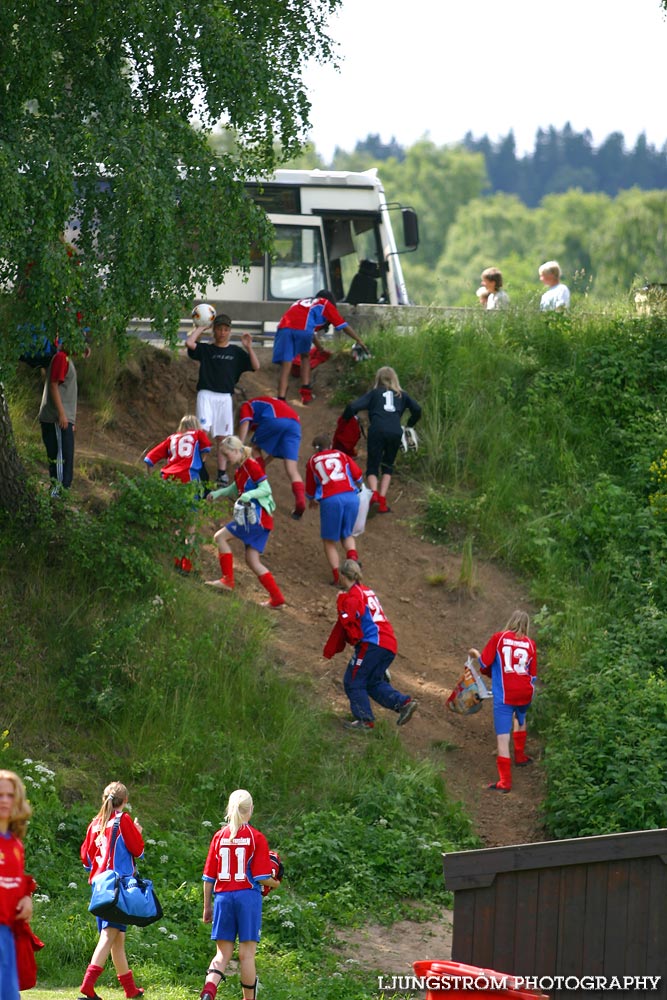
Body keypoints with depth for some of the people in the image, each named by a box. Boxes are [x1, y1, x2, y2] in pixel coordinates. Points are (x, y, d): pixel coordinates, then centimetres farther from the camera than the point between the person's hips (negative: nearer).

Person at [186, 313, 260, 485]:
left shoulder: (236, 352, 13)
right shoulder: (205, 349, 7)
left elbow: (256, 367, 7)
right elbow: (189, 343, -11)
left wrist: (248, 348, -5)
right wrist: (201, 328, 3)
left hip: (225, 397, 2)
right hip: (206, 395, -2)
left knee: (222, 436, 5)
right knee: (204, 430, -18)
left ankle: (222, 473, 8)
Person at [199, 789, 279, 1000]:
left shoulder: (219, 836, 4)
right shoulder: (256, 838, -5)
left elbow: (209, 876, 5)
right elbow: (261, 877, -7)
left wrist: (207, 906, 13)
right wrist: (275, 884, 14)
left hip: (223, 897, 3)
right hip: (248, 896, -3)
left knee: (222, 953, 5)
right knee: (247, 953, 5)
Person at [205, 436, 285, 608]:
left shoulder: (251, 466, -11)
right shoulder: (239, 470, 17)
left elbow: (266, 489, -16)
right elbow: (235, 490, 32)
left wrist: (249, 495, -30)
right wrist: (217, 493, 19)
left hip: (257, 517, -10)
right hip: (253, 517, 10)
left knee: (220, 536, -9)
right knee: (252, 561, 7)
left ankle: (227, 579, -6)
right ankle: (277, 598, 7)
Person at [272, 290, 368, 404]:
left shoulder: (301, 302, 42)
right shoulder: (326, 304, 26)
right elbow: (343, 325, 28)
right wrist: (359, 341, 39)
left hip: (284, 327, 3)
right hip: (302, 329, -3)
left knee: (285, 366, -2)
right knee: (305, 356, 26)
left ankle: (281, 400, -17)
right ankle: (305, 391, 16)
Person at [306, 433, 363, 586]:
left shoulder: (312, 461, 19)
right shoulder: (341, 455, 19)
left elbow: (310, 488, 26)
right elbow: (358, 475, 14)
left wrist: (312, 500, 47)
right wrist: (355, 486, 36)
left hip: (330, 500, -2)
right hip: (351, 497, 2)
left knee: (329, 540, 12)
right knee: (347, 534, 22)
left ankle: (337, 576, -1)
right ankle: (352, 556, -8)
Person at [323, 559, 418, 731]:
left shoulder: (350, 597, -6)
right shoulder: (368, 592, 22)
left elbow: (344, 625, -7)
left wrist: (329, 650, 4)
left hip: (372, 644, -9)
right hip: (389, 644, 9)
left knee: (353, 682, 2)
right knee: (373, 682, 19)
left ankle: (365, 720, -2)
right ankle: (404, 703, 3)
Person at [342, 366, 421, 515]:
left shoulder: (374, 393, 17)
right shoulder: (401, 395, 23)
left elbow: (352, 407, 6)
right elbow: (417, 409, 13)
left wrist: (345, 419, 24)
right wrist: (410, 425, 30)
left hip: (377, 431, -2)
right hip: (396, 432, 2)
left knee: (372, 467, 6)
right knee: (388, 466, 18)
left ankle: (374, 492, -23)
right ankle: (382, 501, 5)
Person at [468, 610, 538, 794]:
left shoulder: (498, 638, -3)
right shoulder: (530, 644, 5)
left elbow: (485, 662, -4)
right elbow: (533, 674, 9)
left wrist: (476, 653, 17)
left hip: (504, 694, -4)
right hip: (525, 693, 4)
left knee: (503, 737, -5)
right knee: (520, 717, 37)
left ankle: (505, 782, -9)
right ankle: (520, 756, 50)